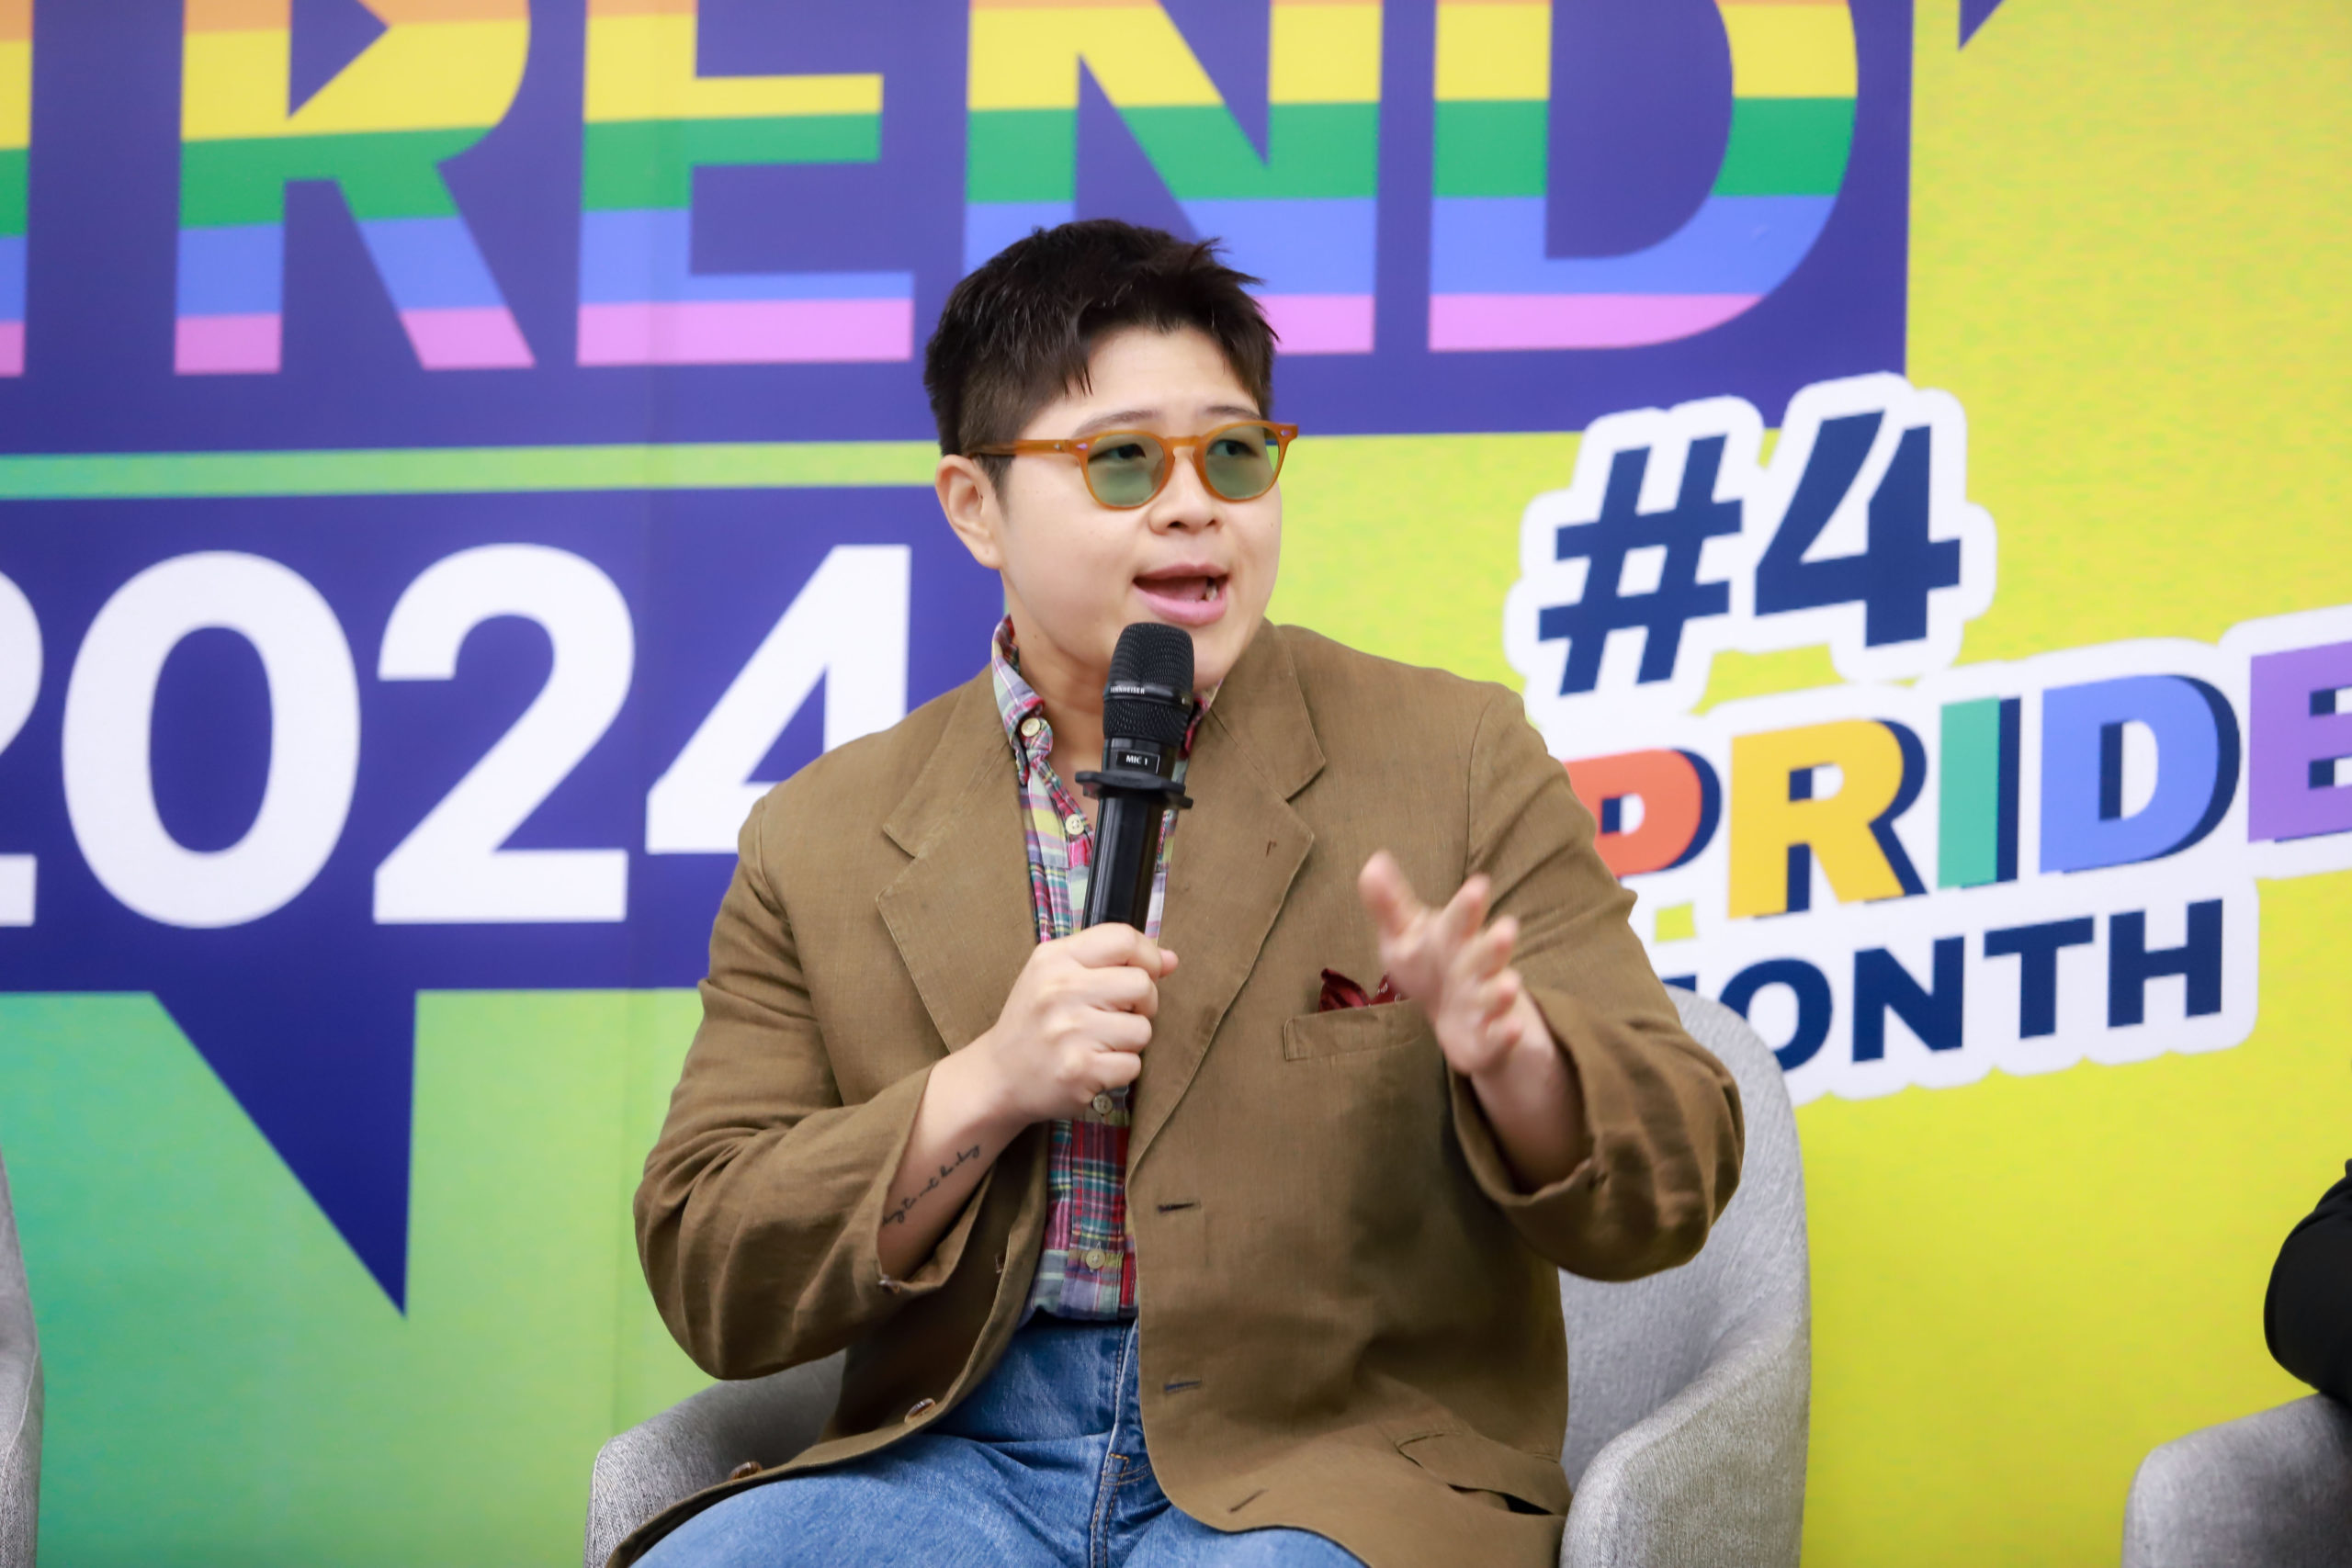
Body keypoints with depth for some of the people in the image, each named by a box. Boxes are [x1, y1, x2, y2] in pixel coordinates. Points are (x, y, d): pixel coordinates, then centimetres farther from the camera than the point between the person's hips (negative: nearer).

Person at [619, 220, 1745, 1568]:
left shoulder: (1455, 762, 5)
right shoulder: (822, 841, 9)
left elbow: (1669, 1191, 2)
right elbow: (711, 1289, 5)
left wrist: (1512, 1059, -20)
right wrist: (986, 1090, -10)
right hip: (962, 1453, 3)